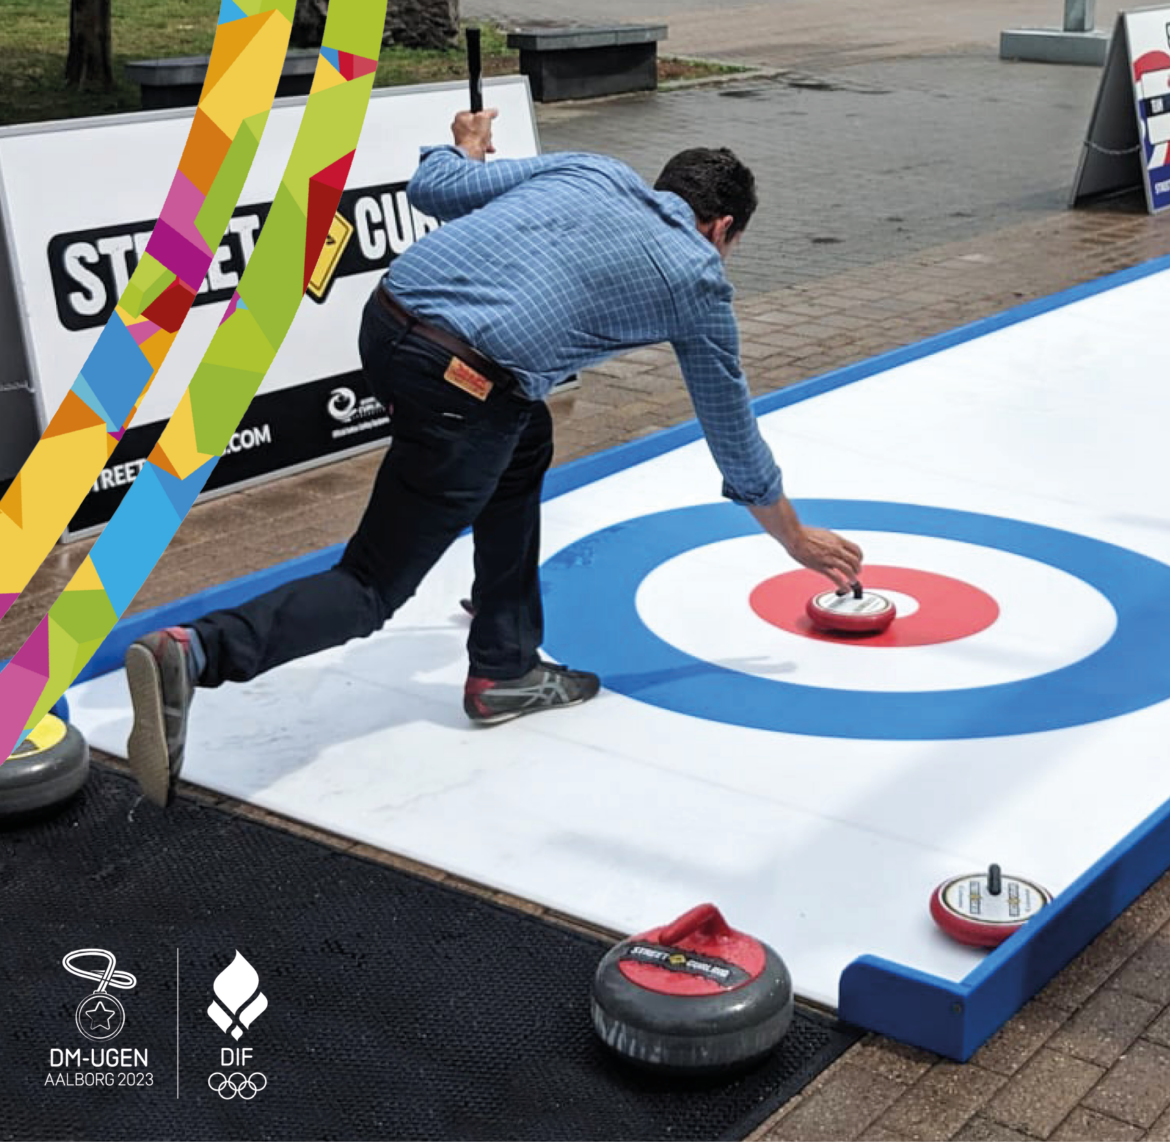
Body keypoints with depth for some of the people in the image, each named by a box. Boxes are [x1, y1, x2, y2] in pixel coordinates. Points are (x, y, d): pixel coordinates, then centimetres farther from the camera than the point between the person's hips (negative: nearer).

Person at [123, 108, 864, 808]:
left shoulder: (591, 170, 24)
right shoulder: (697, 276, 15)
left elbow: (434, 188, 16)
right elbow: (732, 431, 23)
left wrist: (466, 152, 41)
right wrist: (799, 539, 37)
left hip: (388, 317, 7)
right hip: (461, 386, -6)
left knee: (525, 443, 30)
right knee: (372, 588, 3)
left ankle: (505, 670, 30)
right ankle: (195, 655, -20)